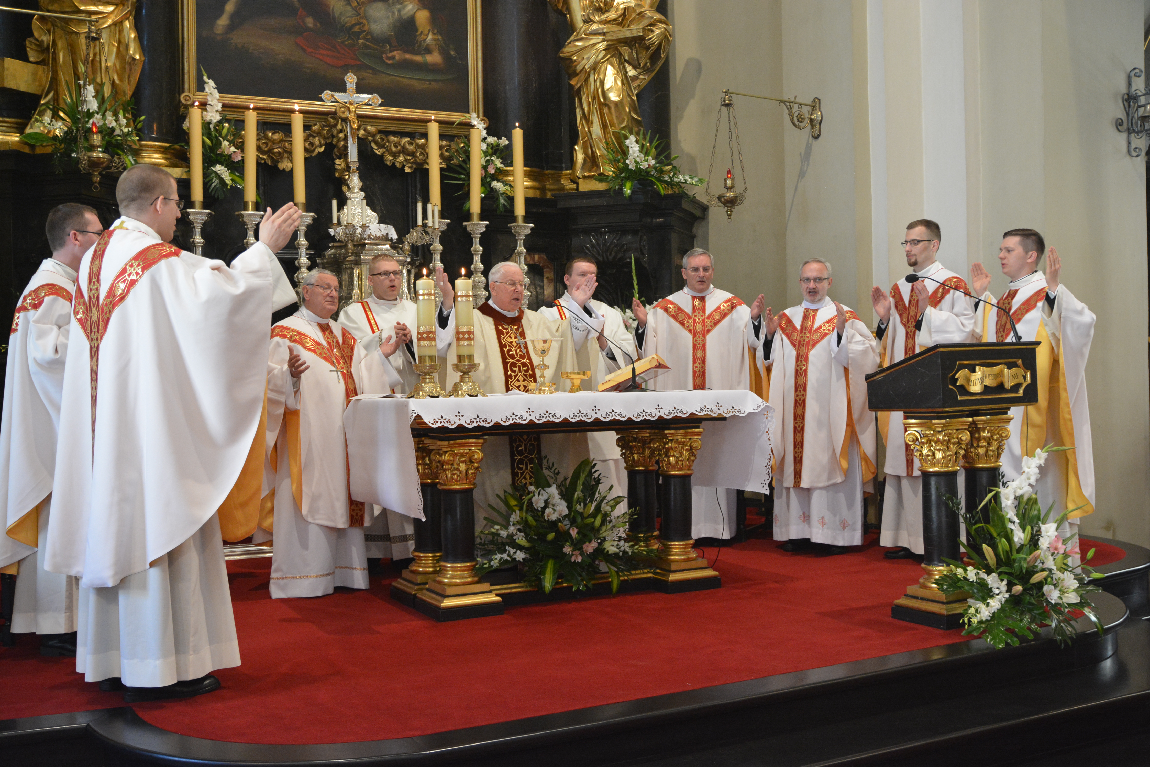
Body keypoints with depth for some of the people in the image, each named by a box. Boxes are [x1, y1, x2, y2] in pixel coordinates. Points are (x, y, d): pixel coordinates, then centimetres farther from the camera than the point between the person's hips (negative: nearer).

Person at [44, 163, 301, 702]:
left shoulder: (95, 259, 13)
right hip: (151, 420, -9)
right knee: (153, 526, -4)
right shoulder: (159, 260, -13)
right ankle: (157, 668, 0)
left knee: (112, 528, 11)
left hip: (104, 420, 9)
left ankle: (112, 658, 19)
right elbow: (221, 292, -22)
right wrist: (264, 248, -10)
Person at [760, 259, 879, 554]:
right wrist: (770, 335, -1)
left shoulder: (845, 317, 2)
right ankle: (798, 530, 9)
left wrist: (842, 332, -21)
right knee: (796, 464, 4)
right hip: (794, 407, 4)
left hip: (829, 407, -4)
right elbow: (770, 361, 15)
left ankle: (835, 533, 0)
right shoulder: (786, 318, 15)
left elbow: (868, 356, -9)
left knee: (829, 462, -4)